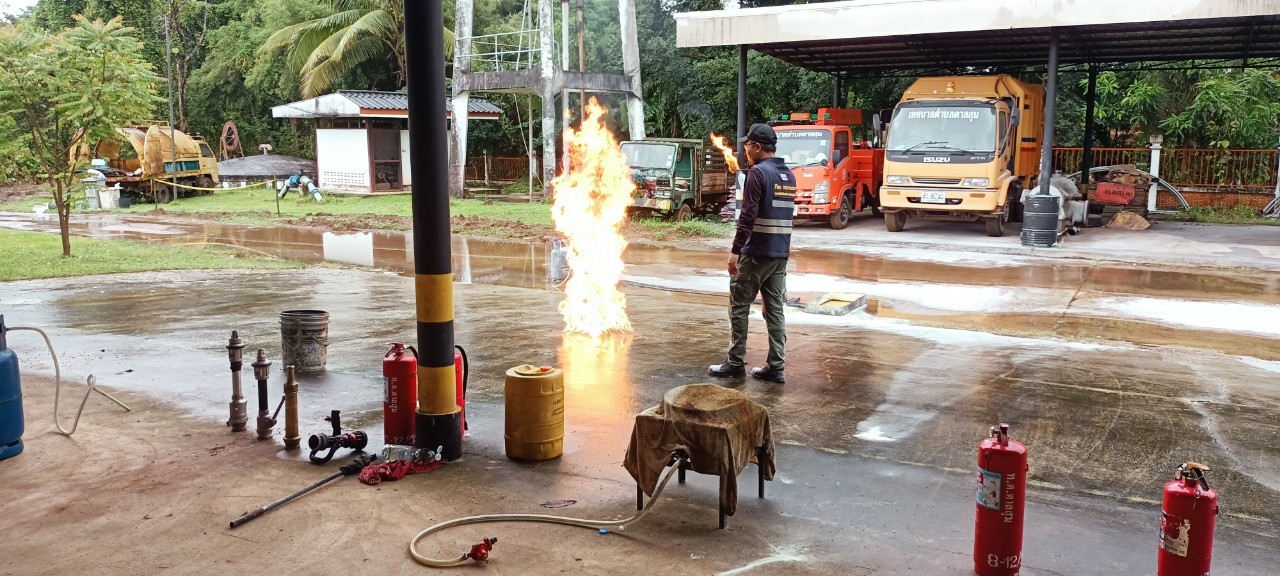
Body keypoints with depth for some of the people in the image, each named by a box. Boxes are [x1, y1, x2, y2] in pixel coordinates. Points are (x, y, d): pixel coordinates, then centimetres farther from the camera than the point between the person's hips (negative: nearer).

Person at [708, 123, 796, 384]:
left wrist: (735, 250, -17)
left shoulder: (758, 173, -12)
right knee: (776, 309, 7)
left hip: (756, 253, -7)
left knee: (739, 307, 3)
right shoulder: (789, 175, 13)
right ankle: (776, 367, 7)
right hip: (781, 254, 8)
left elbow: (748, 216, -18)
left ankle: (736, 363, 7)